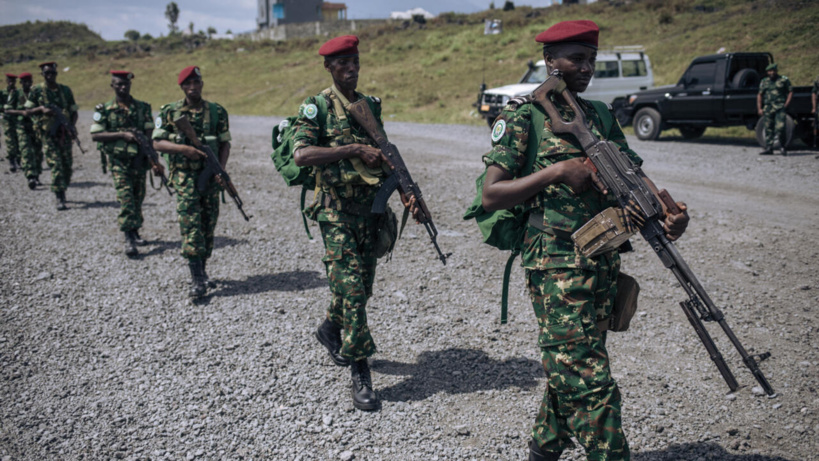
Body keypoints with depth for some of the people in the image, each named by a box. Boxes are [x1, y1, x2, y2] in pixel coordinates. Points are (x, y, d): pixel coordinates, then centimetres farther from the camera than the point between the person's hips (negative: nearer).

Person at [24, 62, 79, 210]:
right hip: (48, 133, -3)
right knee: (56, 165, -12)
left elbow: (74, 111, 13)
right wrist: (41, 109, -14)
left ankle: (62, 191, 28)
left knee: (67, 165, 6)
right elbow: (27, 111, 5)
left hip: (64, 132, 3)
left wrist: (72, 125, -5)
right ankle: (60, 199, -13)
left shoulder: (65, 90, 10)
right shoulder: (37, 90, 2)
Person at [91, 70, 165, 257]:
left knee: (138, 197, 10)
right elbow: (95, 135, -5)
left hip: (139, 160, 3)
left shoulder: (143, 108, 6)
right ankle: (129, 239, -12)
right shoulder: (104, 110, 1)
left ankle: (135, 231, 27)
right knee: (125, 197, -12)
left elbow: (149, 135, 2)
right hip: (118, 160, -3)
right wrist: (122, 134, -16)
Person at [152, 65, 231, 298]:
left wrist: (221, 169, -6)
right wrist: (184, 149, -17)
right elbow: (157, 143, -2)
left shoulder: (217, 111, 5)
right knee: (191, 223, -11)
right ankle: (197, 279, -10)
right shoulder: (169, 112, 1)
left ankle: (202, 271, 24)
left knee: (208, 224, 7)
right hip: (184, 176, -2)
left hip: (210, 175, 2)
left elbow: (225, 143, 8)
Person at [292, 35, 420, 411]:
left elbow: (383, 157, 17)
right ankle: (360, 373, -1)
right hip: (336, 211, -6)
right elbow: (301, 154, -20)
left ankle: (331, 330, 43)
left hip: (371, 208, 6)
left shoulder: (371, 106, 12)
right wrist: (354, 149, -23)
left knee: (363, 287, 15)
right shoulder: (317, 107, -6)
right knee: (350, 288, -10)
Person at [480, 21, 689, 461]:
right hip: (557, 266, -7)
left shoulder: (601, 118, 15)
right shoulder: (523, 115, -4)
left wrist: (668, 212, -12)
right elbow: (490, 195, -10)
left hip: (602, 265, 7)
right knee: (591, 382, -6)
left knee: (568, 369, 18)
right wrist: (557, 171, -19)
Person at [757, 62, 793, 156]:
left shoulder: (784, 80, 6)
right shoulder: (764, 82, 16)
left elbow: (790, 92, 5)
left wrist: (786, 104, -7)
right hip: (767, 108, 4)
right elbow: (759, 95, 15)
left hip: (780, 107, -4)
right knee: (768, 129, 5)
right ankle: (768, 148, 9)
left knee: (780, 128, -13)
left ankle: (783, 147, 2)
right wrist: (759, 108, 6)